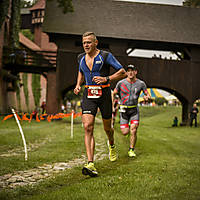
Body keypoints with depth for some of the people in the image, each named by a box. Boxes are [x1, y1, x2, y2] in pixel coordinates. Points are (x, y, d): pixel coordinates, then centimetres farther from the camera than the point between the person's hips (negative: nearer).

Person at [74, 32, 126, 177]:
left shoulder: (106, 56, -9)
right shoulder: (81, 58, 7)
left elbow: (123, 73, -9)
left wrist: (106, 79, -22)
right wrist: (78, 85, 10)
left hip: (104, 94, -3)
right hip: (88, 95, 3)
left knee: (107, 128, 12)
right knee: (88, 127, -15)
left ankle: (112, 145, 50)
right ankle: (91, 164, -20)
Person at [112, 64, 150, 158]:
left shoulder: (141, 83, -5)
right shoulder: (121, 83, -8)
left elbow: (148, 95, 5)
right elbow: (113, 94, 5)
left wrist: (147, 97, -19)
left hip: (134, 110, 0)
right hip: (123, 110, 0)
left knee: (133, 130, -16)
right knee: (125, 132, -5)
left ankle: (131, 150, 1)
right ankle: (127, 127, 33)